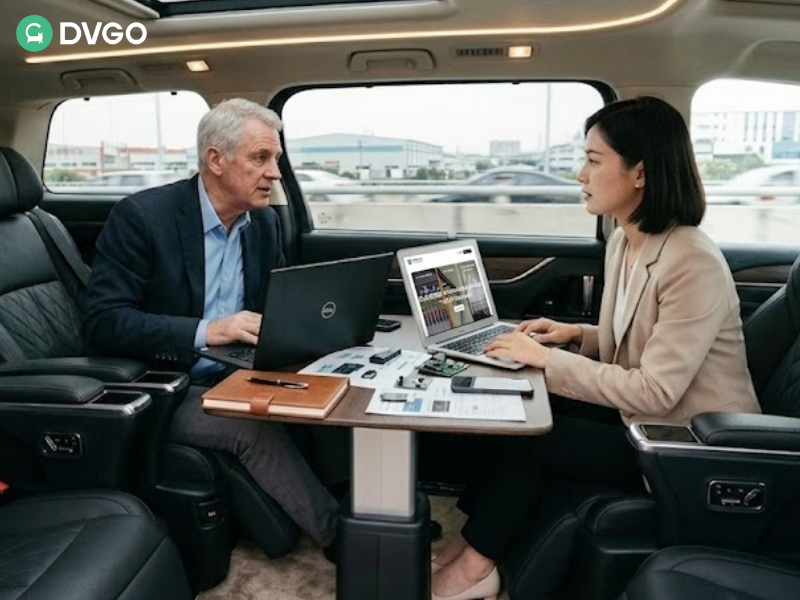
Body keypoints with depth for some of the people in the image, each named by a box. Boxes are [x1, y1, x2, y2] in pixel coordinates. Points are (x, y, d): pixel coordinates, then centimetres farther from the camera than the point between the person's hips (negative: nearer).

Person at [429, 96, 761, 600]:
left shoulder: (693, 263, -25)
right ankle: (478, 546, 6)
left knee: (531, 435, -14)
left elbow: (655, 392, -27)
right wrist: (577, 334, -2)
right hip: (650, 427, 8)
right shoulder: (624, 243, 2)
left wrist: (548, 359, -24)